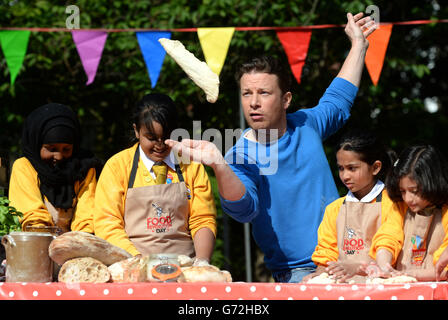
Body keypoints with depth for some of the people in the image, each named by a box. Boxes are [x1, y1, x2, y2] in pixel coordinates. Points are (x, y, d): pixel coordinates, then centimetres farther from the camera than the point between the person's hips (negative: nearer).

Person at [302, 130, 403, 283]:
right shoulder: (334, 209, 21)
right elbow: (327, 252, 17)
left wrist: (357, 267, -24)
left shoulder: (391, 203, 2)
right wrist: (319, 274, -6)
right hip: (342, 284, 5)